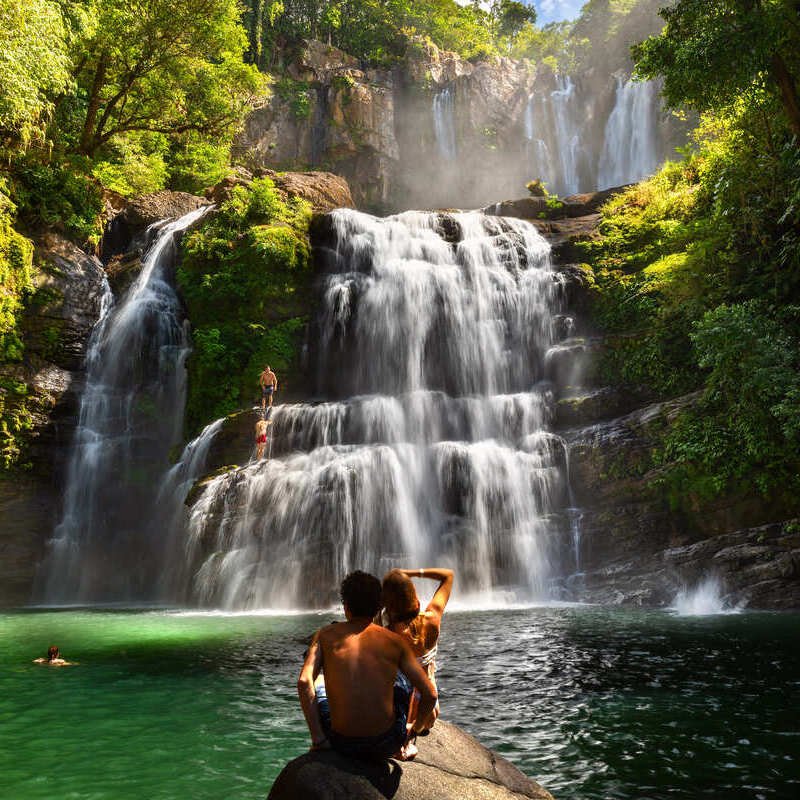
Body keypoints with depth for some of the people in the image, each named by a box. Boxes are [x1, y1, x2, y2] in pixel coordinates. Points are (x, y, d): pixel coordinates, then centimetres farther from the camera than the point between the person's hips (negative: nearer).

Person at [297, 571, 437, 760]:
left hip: (343, 744, 1)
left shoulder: (325, 635, 2)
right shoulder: (395, 641, -1)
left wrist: (317, 738, -5)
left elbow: (304, 682, -11)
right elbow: (430, 694, -2)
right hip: (386, 746, -1)